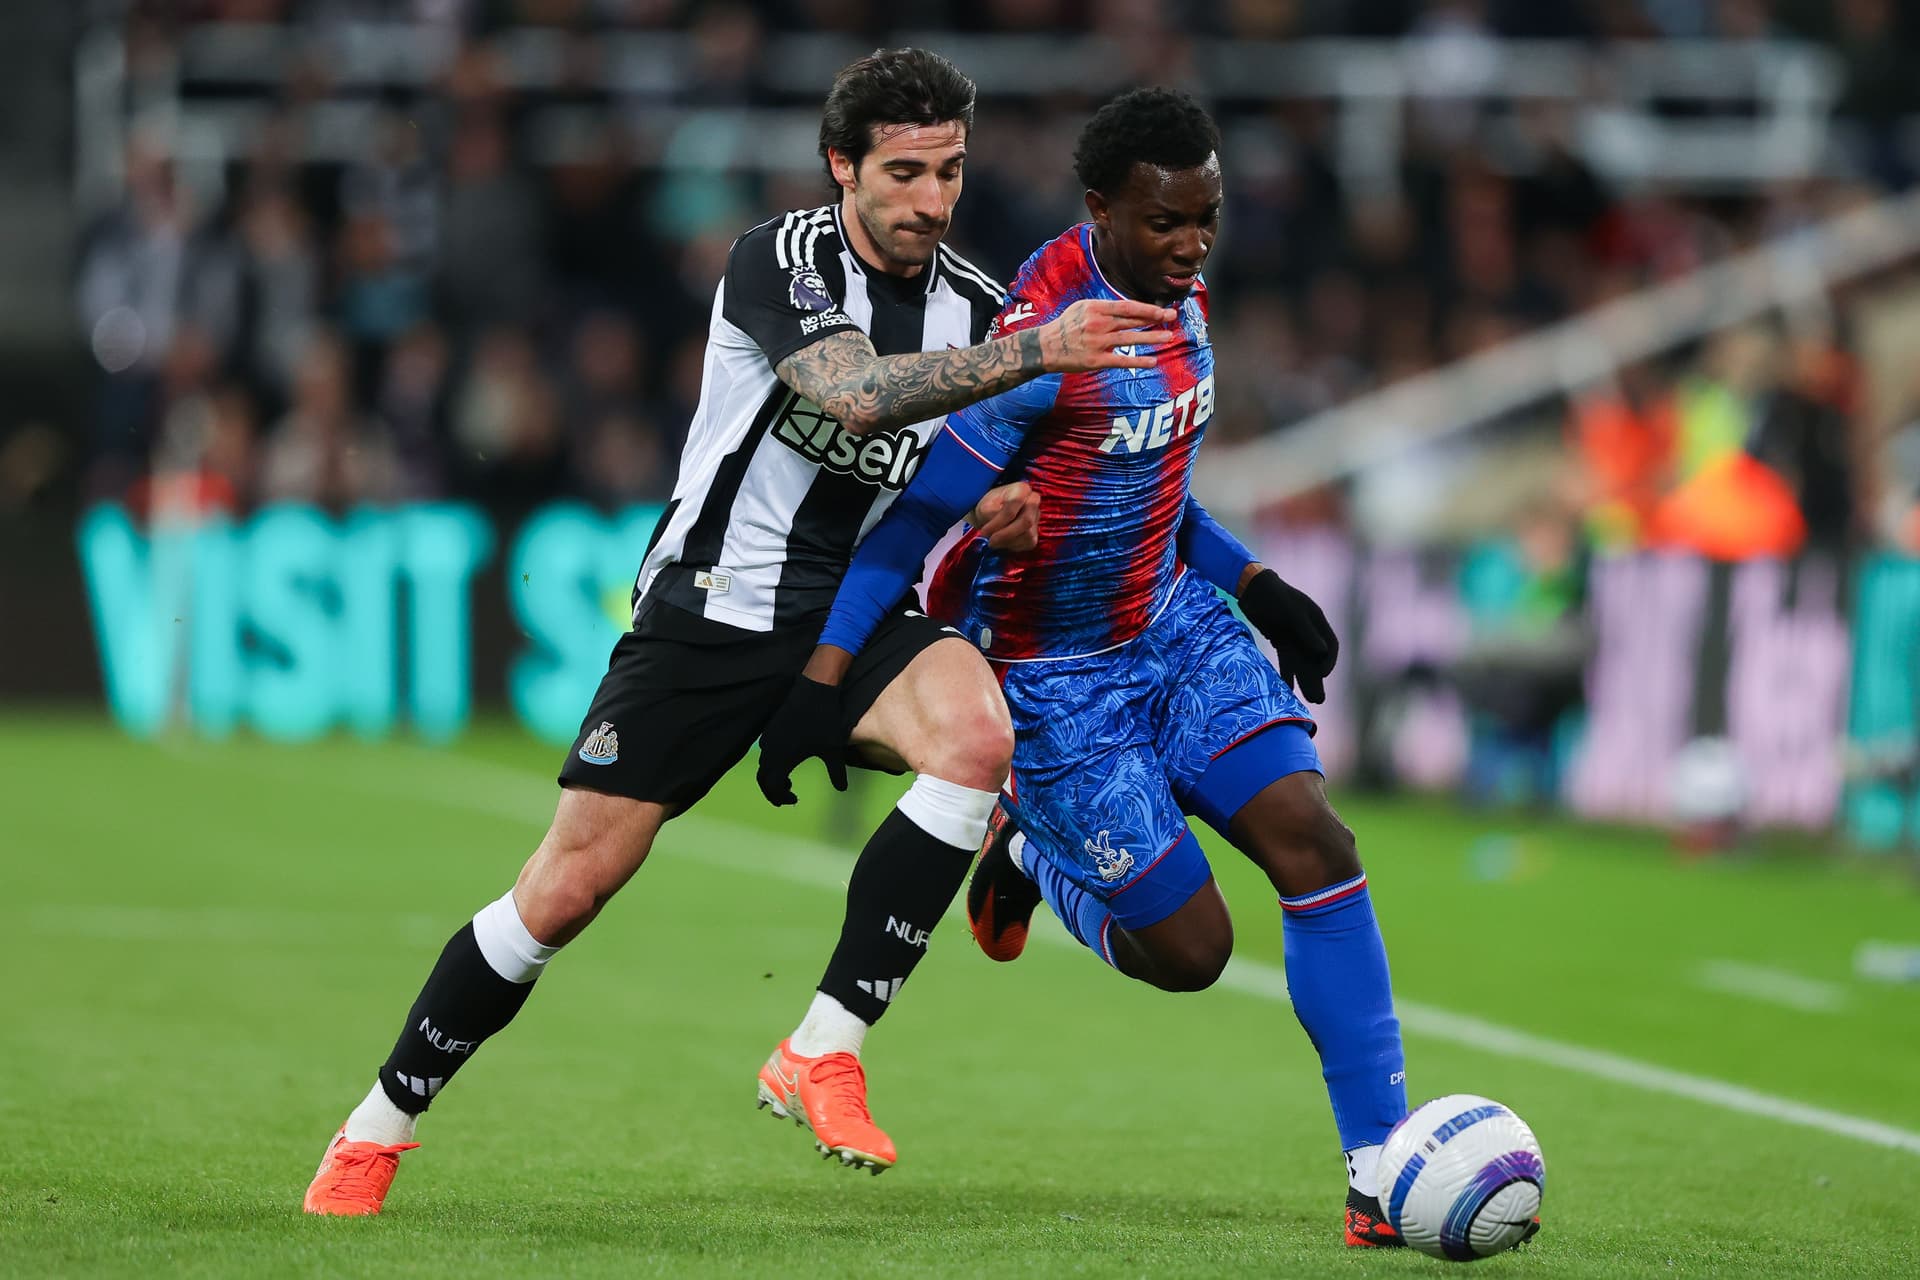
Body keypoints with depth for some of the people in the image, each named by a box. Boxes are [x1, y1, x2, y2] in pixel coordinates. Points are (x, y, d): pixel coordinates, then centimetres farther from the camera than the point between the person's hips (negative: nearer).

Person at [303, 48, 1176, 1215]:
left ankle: (822, 1054, -21)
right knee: (567, 891, -4)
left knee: (977, 733, -29)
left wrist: (1017, 507, -11)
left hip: (855, 612, 4)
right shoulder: (779, 260, -14)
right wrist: (1035, 353, -39)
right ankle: (380, 1126, 17)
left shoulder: (975, 304, 2)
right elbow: (854, 398, -33)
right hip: (709, 609, -4)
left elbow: (971, 485, 13)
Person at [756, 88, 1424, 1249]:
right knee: (1189, 950, -5)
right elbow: (920, 513, -19)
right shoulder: (1047, 338, -25)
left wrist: (1252, 583, 14)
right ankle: (1036, 854, 29)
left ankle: (1381, 1168, -8)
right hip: (1056, 681, -7)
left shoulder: (1178, 298, 1)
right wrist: (822, 678, -20)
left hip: (1176, 625, 7)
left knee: (1314, 841, -12)